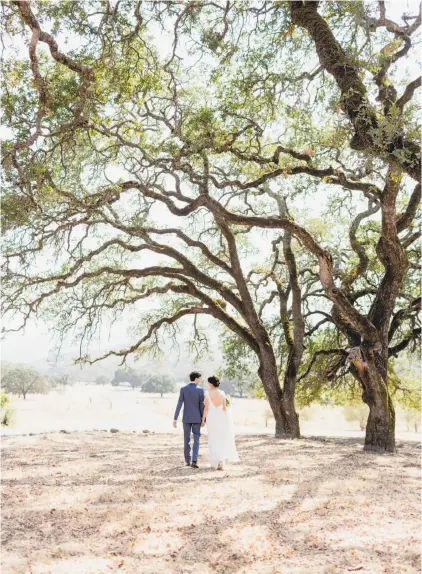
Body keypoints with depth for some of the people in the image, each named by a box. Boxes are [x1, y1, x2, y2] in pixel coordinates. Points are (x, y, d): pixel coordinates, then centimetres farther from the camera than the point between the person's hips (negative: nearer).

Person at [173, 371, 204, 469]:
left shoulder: (183, 389, -4)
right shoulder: (200, 390, -9)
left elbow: (179, 405, -7)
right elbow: (202, 406, -7)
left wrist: (175, 419, -4)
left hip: (186, 418, 2)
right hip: (197, 418, -2)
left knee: (187, 440, 14)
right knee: (196, 440, 3)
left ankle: (187, 461, 20)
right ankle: (194, 461, -11)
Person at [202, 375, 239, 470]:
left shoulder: (207, 394, -10)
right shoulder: (222, 393, -2)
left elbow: (206, 408, -10)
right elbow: (224, 407, -1)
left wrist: (203, 419, -2)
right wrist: (226, 419, 10)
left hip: (211, 418, -2)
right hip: (221, 417, 2)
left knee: (213, 441, 11)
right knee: (221, 441, 10)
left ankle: (215, 462, 11)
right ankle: (221, 460, -8)